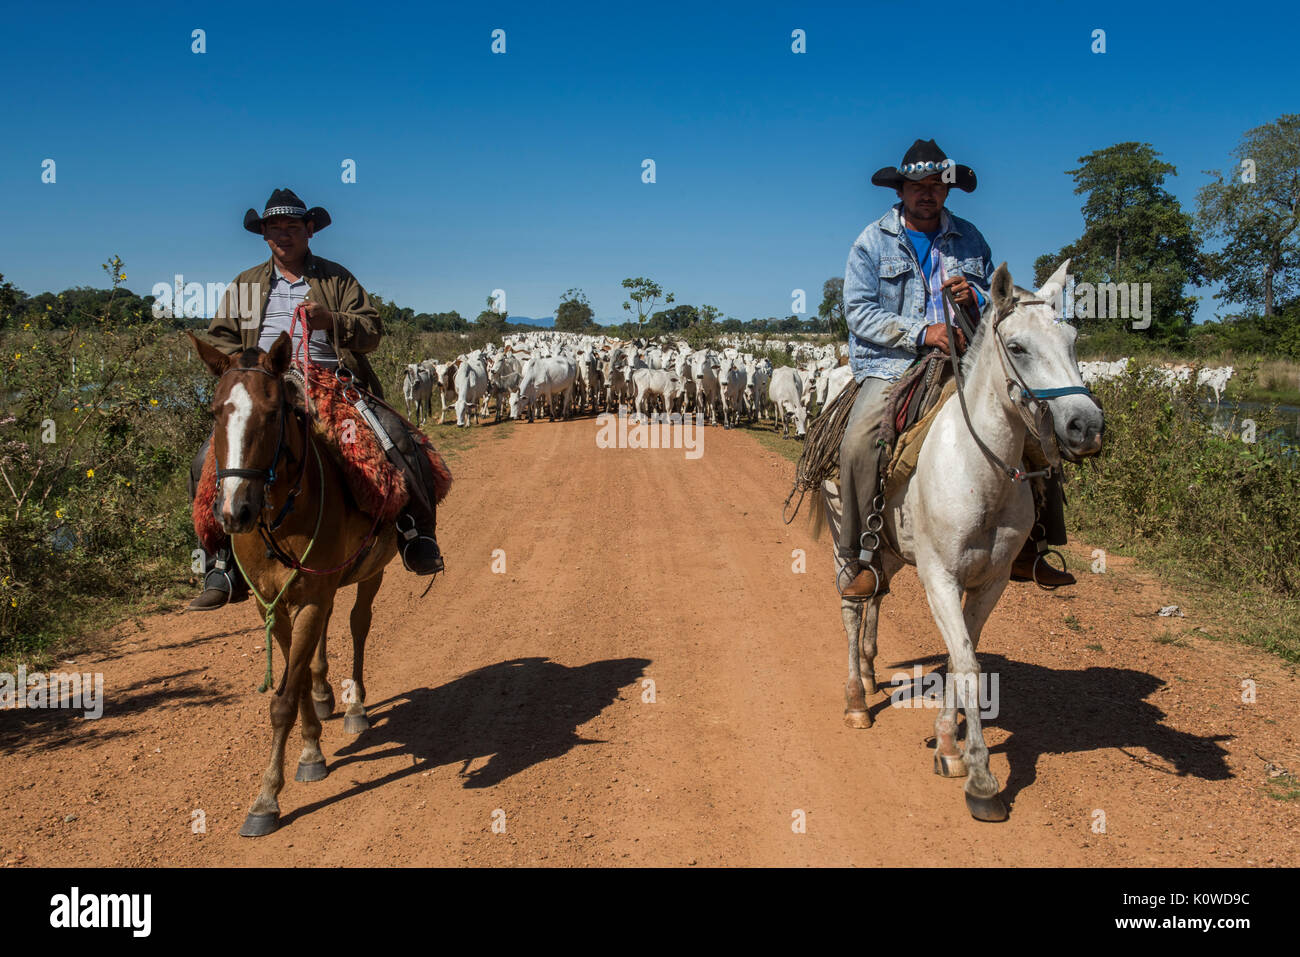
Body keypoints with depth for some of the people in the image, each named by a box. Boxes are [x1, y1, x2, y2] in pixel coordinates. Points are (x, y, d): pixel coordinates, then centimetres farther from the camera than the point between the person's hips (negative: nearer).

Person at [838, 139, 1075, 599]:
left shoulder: (969, 238, 15)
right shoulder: (873, 242, 4)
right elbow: (859, 312, -6)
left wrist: (976, 299, -7)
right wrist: (921, 333, -18)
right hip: (892, 367, -3)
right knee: (858, 444, -28)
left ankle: (1026, 548, 4)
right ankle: (862, 562, -16)